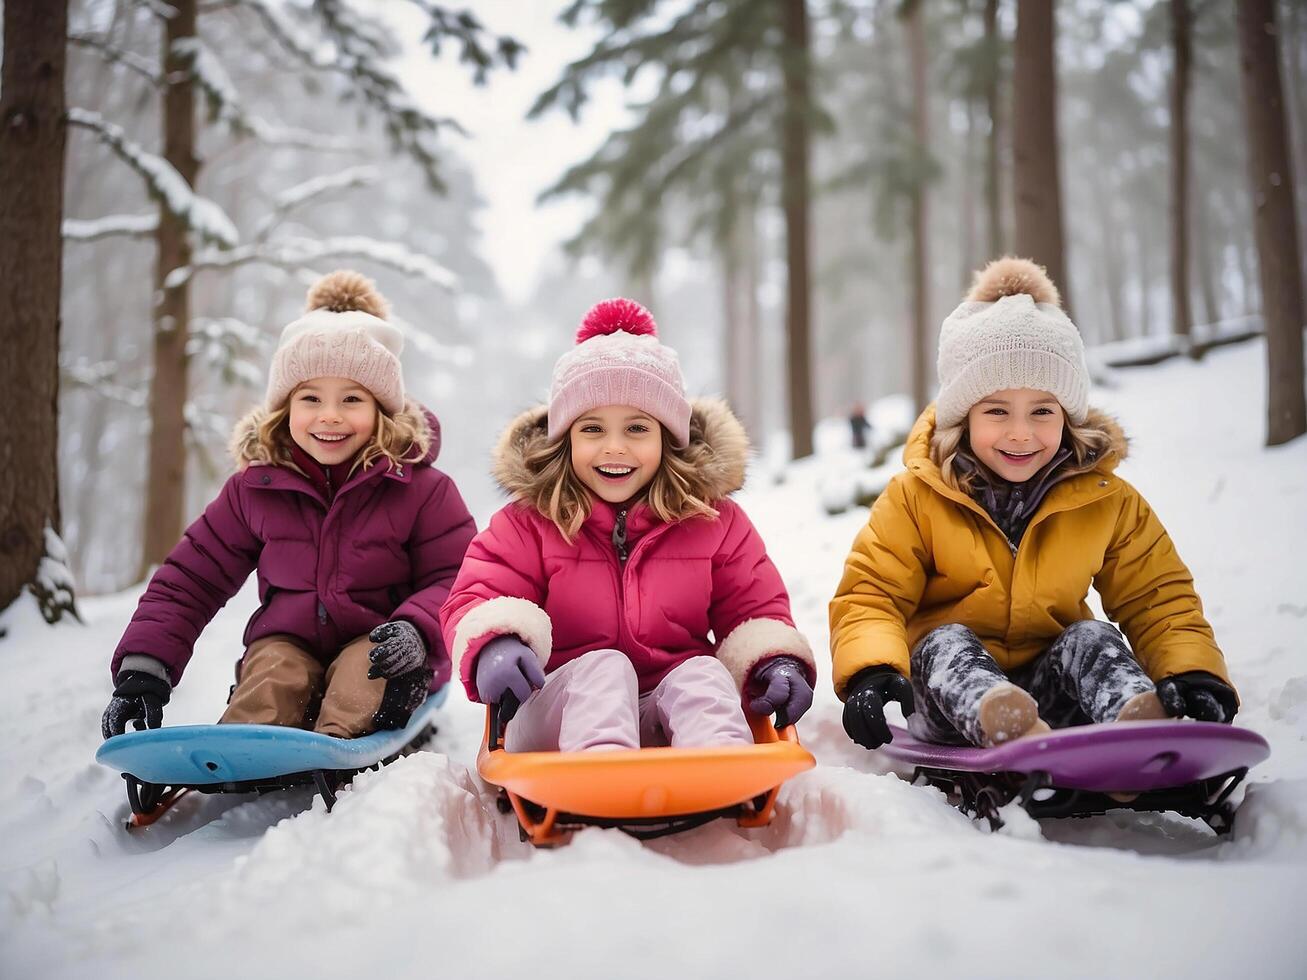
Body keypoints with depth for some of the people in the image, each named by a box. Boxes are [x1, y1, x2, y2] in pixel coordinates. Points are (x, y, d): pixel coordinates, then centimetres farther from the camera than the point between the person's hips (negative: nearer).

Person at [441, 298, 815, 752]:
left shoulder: (714, 521, 10)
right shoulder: (528, 524, 5)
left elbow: (754, 609, 14)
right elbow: (474, 600, -4)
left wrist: (778, 661, -9)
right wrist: (494, 643, -29)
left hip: (673, 714, 2)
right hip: (559, 711, -1)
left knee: (704, 673, -27)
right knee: (602, 666, -30)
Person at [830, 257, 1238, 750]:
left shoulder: (1107, 502, 1)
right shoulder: (916, 498, -4)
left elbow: (1158, 598, 5)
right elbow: (870, 594, -6)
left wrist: (1194, 672, -15)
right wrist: (872, 671, -27)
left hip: (1053, 692, 2)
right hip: (950, 692, -1)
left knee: (1090, 636, -25)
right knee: (945, 642, -31)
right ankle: (1000, 725, -64)